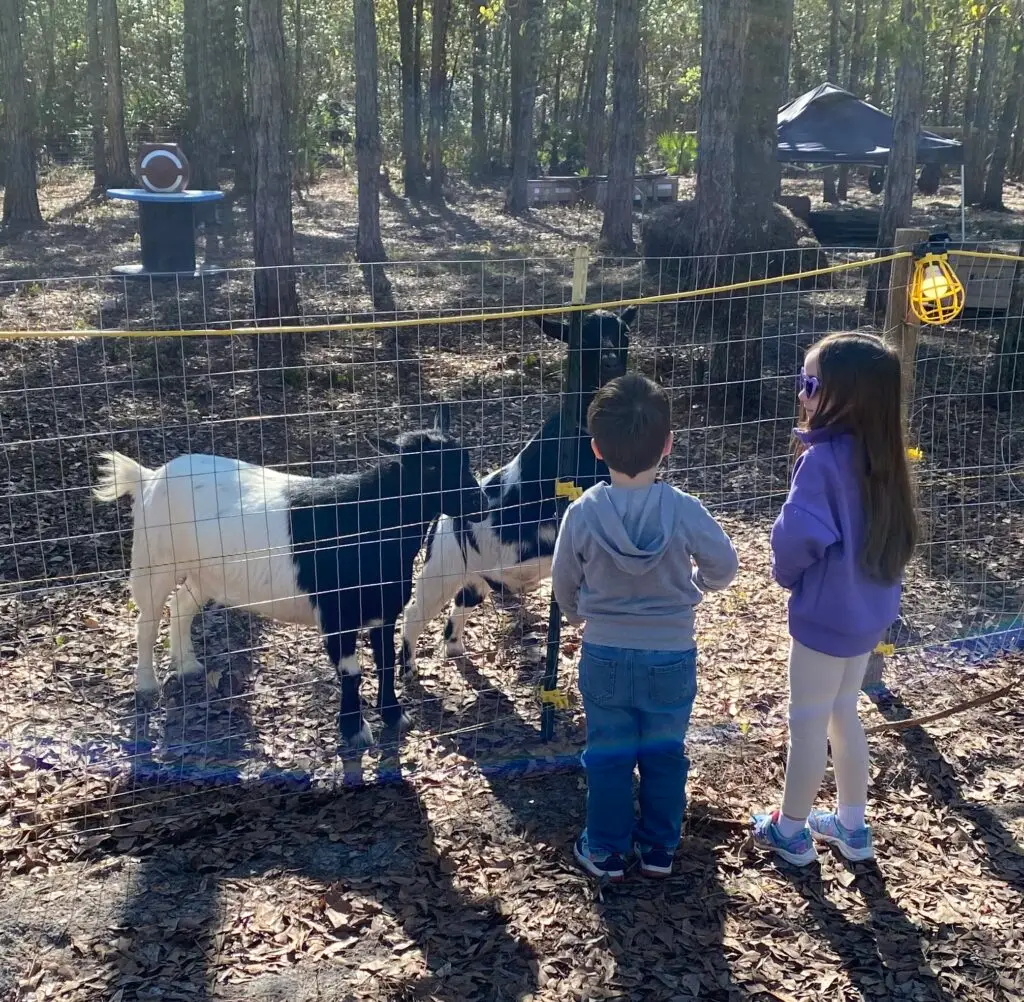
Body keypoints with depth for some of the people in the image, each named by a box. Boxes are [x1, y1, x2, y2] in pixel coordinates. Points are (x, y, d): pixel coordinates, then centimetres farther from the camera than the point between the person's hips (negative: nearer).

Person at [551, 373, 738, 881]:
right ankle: (659, 848, 30)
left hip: (605, 656, 0)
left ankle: (606, 851, 26)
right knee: (664, 754, 17)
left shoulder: (583, 513, -15)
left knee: (608, 755, 14)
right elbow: (724, 567, -6)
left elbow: (563, 583, -2)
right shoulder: (683, 510, -18)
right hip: (672, 657, 0)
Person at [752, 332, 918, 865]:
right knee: (843, 715, 23)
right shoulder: (880, 455, 1)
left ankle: (791, 831, 28)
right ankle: (852, 826, 37)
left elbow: (799, 535, -25)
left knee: (807, 723, 10)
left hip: (826, 615, -8)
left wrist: (784, 572, -5)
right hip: (867, 611, 8)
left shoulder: (823, 459, -25)